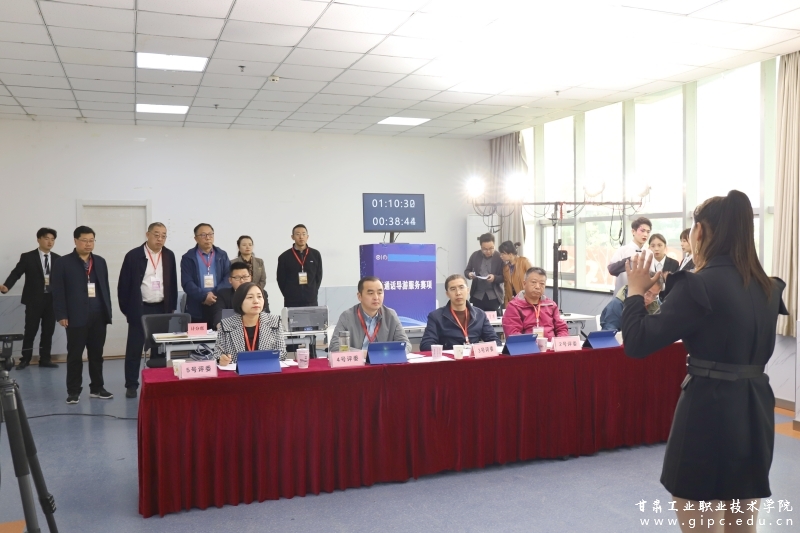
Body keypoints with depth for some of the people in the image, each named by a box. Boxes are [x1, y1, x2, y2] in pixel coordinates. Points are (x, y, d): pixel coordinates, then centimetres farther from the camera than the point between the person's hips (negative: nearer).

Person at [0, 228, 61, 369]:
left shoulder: (58, 259, 8)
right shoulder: (27, 257, 0)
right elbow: (16, 273, -8)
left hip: (52, 300, 3)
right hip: (34, 300, -3)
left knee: (48, 331, 6)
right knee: (30, 330, 1)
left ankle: (45, 359, 15)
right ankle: (25, 359, 14)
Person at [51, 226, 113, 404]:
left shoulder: (100, 262, 13)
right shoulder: (63, 263, 0)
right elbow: (57, 291, -4)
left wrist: (108, 312, 8)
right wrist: (61, 315, -11)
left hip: (98, 316, 4)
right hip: (76, 317, -4)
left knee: (97, 354, 10)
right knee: (75, 355, 3)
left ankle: (97, 388, 19)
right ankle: (73, 391, 12)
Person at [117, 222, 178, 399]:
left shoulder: (169, 256, 5)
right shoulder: (133, 255, -7)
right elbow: (123, 285, -3)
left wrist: (172, 307, 7)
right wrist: (126, 309, -4)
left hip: (162, 309, 3)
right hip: (139, 309, -3)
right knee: (134, 349, 2)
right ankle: (131, 385, 12)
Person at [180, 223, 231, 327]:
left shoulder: (222, 255, 11)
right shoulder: (188, 258, 4)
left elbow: (228, 277, 2)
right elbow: (187, 283, -5)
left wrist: (215, 294, -12)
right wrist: (204, 296, -18)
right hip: (197, 309, -2)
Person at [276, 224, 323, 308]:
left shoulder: (315, 255, 5)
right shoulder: (284, 257, 1)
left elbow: (318, 276, 10)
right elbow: (281, 279, 4)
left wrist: (313, 293, 4)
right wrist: (289, 295, 1)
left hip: (311, 301, 1)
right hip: (291, 302, -1)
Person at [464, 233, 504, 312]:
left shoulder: (500, 257, -5)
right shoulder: (475, 255, 2)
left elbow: (504, 277, -2)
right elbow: (466, 271, 10)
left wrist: (495, 278, -21)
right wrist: (469, 274, -13)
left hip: (493, 297, -2)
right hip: (477, 296, 2)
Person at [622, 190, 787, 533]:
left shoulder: (699, 285, -16)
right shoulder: (767, 286, 7)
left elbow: (638, 343, -18)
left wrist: (635, 291, -3)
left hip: (709, 409, -8)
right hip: (755, 408, 8)